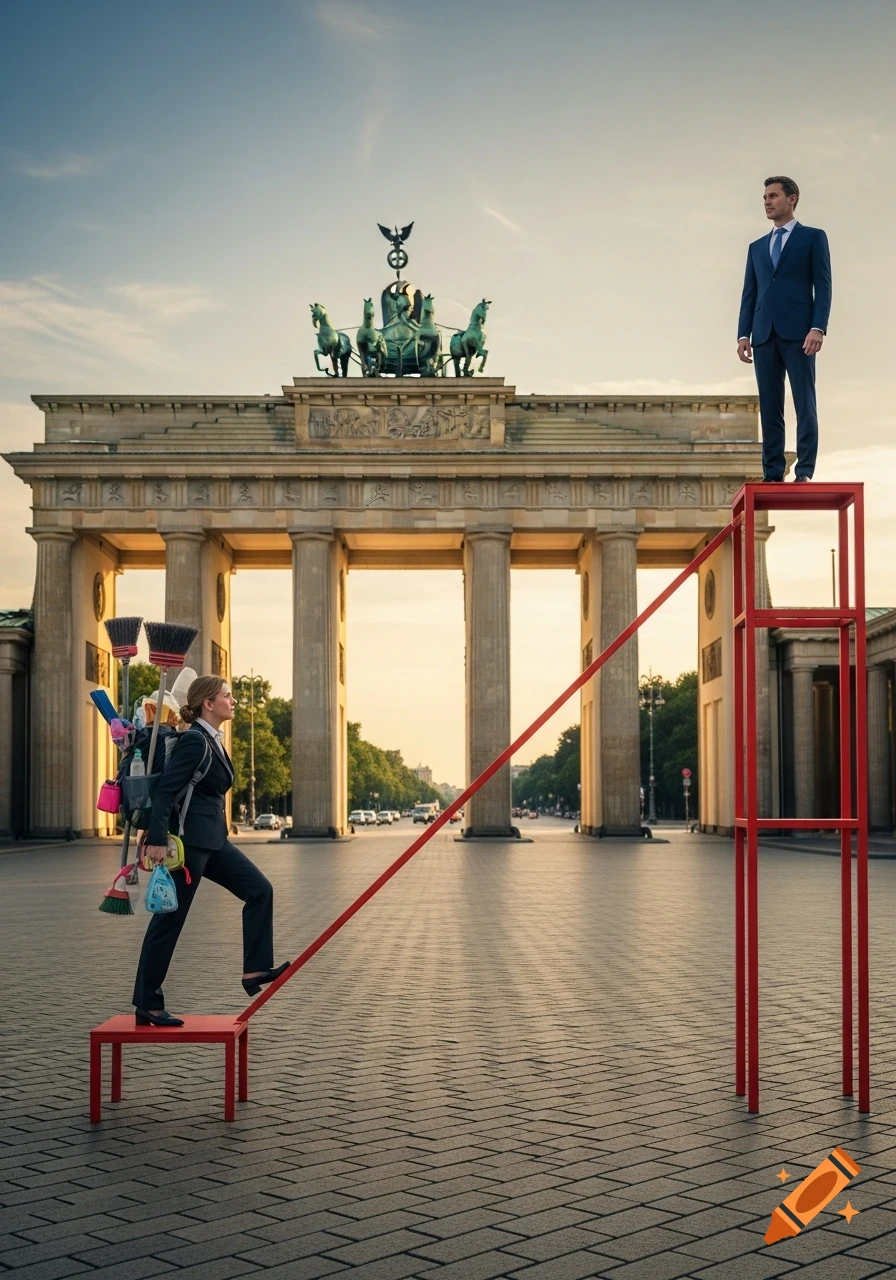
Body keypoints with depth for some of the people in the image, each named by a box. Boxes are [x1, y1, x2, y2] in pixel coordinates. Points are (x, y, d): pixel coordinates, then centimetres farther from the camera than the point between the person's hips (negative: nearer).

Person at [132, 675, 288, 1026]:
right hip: (189, 840, -10)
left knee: (259, 889, 3)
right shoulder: (194, 740, -16)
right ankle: (147, 1006, 6)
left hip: (212, 839, 10)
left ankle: (255, 970, 4)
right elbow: (166, 790, -21)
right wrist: (157, 840, -26)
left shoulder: (212, 740, 13)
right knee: (170, 919, -2)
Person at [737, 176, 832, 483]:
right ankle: (772, 475, 4)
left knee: (805, 405, -7)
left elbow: (823, 286, 0)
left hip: (797, 333, -4)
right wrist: (743, 334, 4)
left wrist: (818, 328, -13)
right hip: (764, 335, 4)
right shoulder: (757, 247, 21)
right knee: (769, 409, 2)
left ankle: (804, 473, -7)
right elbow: (749, 293, 16)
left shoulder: (813, 238, 8)